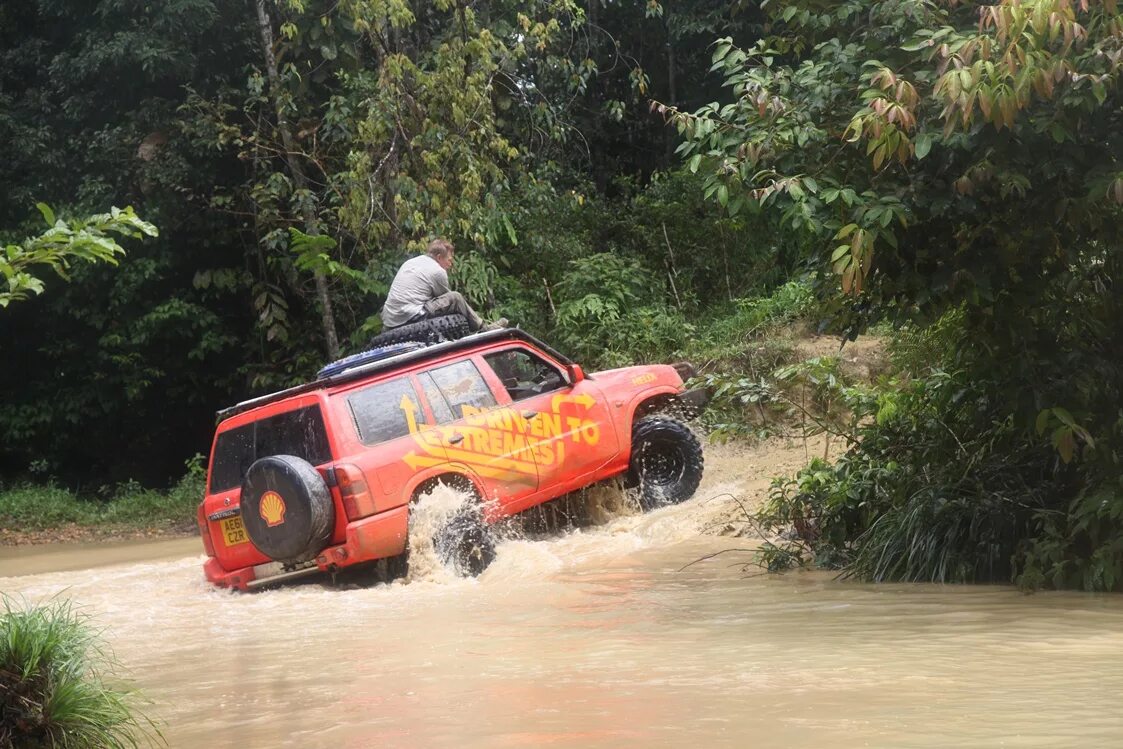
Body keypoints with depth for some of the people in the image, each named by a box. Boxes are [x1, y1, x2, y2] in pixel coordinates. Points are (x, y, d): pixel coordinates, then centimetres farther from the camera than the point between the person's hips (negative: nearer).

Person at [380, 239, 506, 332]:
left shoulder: (410, 262, 18)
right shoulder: (437, 271, -5)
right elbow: (451, 300, 6)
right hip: (410, 319, -9)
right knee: (456, 298, -4)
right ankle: (485, 330, 9)